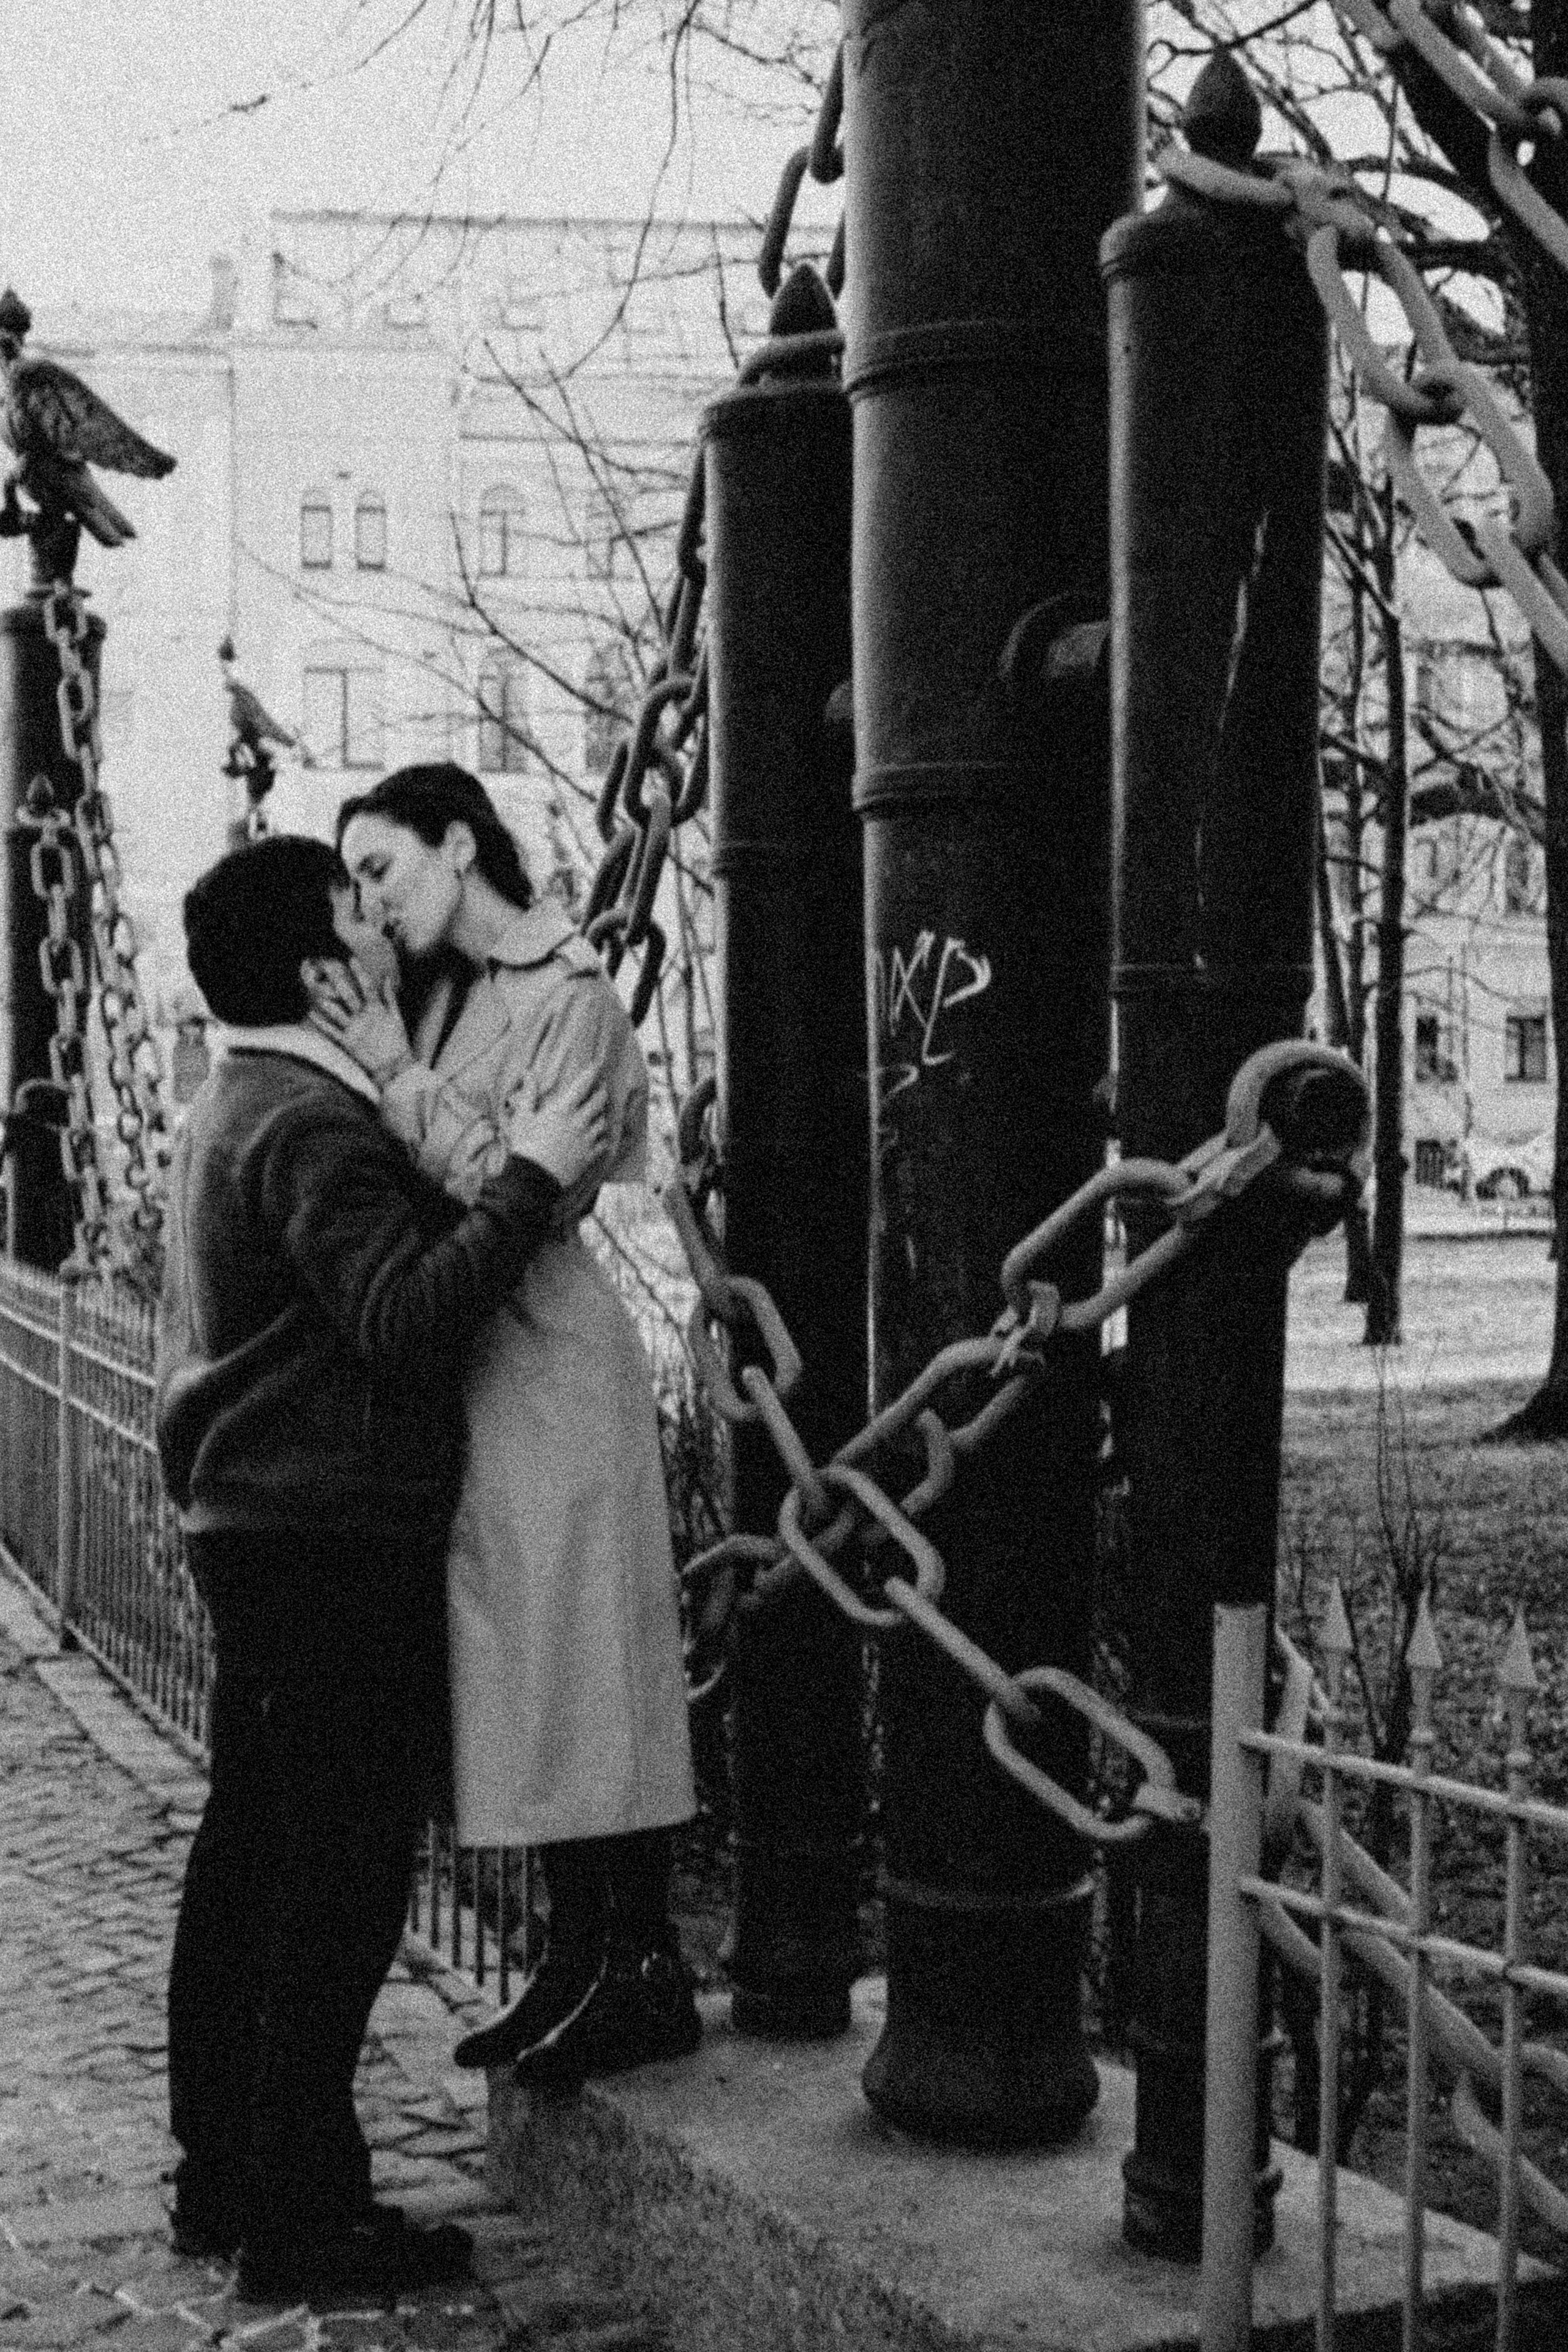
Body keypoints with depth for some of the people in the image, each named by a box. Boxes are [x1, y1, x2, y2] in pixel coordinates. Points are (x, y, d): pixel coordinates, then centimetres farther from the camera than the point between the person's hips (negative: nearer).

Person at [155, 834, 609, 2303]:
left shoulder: (225, 1113, 17)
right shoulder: (315, 1126, -16)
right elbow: (406, 1313, -26)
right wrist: (529, 1180, -23)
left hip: (246, 1531, 11)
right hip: (334, 1541, -11)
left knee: (246, 1854, 14)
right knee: (339, 1877, -5)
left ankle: (222, 2179, 24)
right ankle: (303, 2218, 1)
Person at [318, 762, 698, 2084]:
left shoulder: (571, 1000, -9)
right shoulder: (443, 999, 15)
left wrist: (400, 1078, -18)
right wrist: (385, 1071, 1)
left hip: (548, 1364, -8)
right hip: (460, 1363, 8)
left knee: (580, 1665, -4)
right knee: (524, 1675, 11)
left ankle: (650, 1975, 4)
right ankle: (580, 1963, 19)